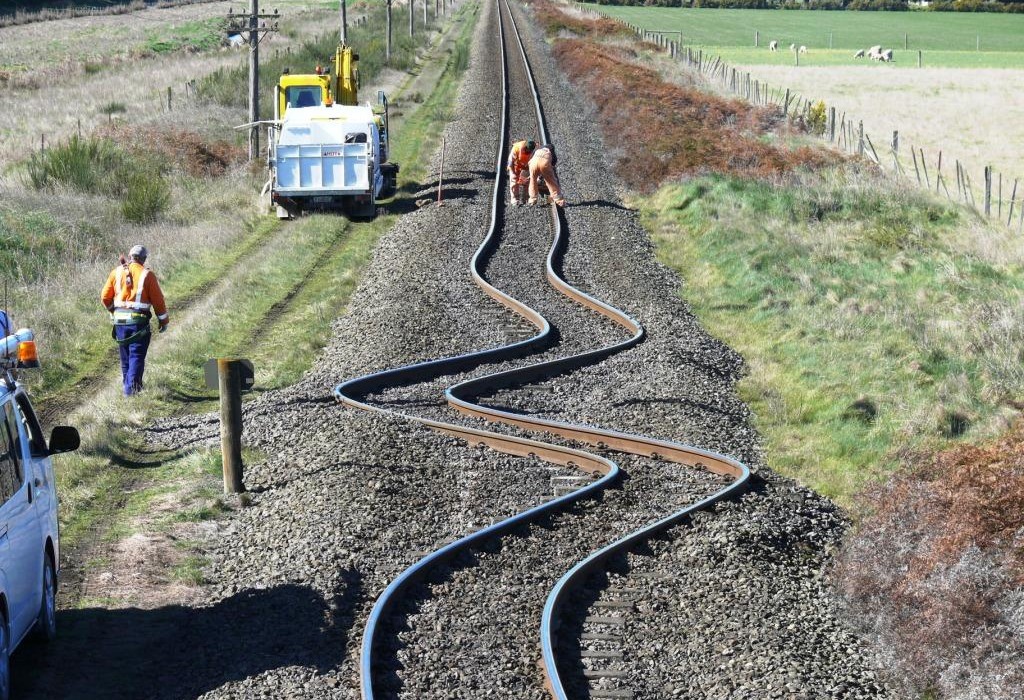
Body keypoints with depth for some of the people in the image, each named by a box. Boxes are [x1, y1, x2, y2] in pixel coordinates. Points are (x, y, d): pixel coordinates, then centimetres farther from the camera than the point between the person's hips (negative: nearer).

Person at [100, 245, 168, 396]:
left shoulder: (117, 272, 3)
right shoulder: (147, 275, -5)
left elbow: (105, 297, 7)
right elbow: (158, 300, -3)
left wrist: (112, 310, 26)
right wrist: (163, 321, 9)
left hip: (120, 320, 4)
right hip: (139, 321, -3)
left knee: (125, 355, 17)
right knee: (137, 355, -1)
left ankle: (128, 385, 25)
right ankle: (131, 387, -12)